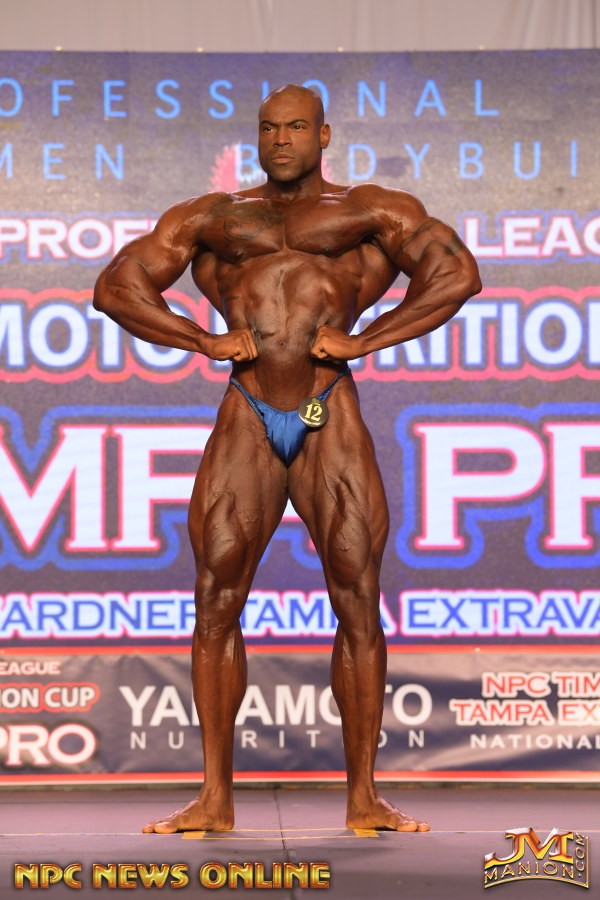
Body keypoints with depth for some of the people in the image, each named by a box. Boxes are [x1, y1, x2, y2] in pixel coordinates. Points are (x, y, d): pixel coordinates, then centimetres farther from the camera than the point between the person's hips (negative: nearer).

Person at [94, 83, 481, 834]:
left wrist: (363, 340, -7)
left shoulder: (370, 212, 11)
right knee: (216, 600, -4)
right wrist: (206, 341, 0)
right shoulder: (212, 218, 17)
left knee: (357, 600, -5)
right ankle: (215, 798, 2)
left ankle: (363, 798, 1)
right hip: (247, 419, 2)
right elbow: (116, 286, 13)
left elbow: (455, 272, 0)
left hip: (332, 419, -2)